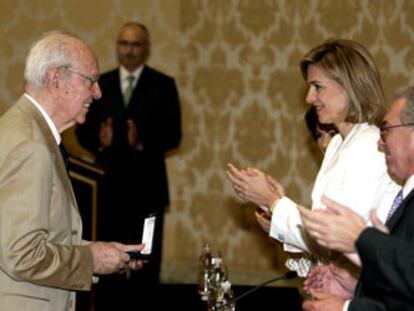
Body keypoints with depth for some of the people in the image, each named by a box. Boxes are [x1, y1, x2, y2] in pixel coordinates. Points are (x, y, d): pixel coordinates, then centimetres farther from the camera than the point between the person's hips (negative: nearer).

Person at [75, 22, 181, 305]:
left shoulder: (163, 85, 1)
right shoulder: (100, 84, 8)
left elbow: (173, 135, -6)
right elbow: (83, 131, 5)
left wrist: (142, 142, -23)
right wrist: (99, 141, -17)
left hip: (147, 186, -2)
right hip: (108, 184, 2)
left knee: (146, 262, 4)